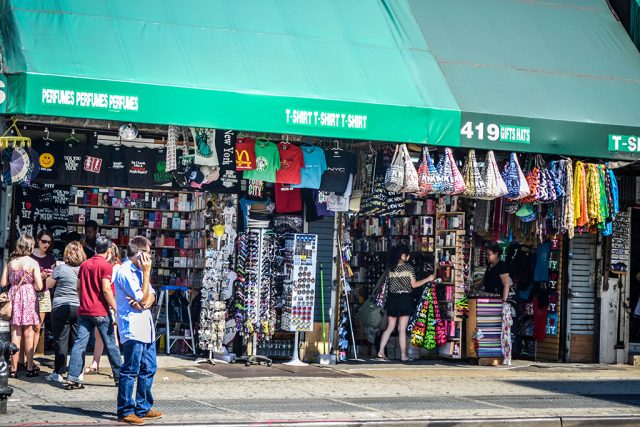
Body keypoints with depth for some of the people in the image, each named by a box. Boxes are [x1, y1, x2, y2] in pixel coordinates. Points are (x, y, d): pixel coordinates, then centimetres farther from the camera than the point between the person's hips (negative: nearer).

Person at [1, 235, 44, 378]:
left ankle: (14, 369, 5)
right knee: (28, 334, 4)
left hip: (14, 297, 3)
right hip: (29, 297, -3)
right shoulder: (33, 263, -7)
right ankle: (30, 368, 8)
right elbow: (39, 286, -9)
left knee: (15, 334, 5)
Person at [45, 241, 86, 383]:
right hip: (79, 307, 4)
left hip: (61, 307, -4)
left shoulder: (61, 268, -9)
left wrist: (51, 274, 19)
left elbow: (49, 284, 5)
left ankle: (58, 373, 2)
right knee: (78, 341, 9)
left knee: (61, 341, 0)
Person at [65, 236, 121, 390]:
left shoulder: (84, 264, 11)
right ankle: (119, 376, 14)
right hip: (101, 312, -5)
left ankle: (72, 378, -6)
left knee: (79, 343, 1)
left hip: (84, 311, 5)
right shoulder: (106, 266, -8)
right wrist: (116, 309, -14)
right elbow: (106, 289, -16)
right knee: (111, 344, 5)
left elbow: (78, 287, 15)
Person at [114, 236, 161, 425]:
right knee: (131, 370, -6)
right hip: (133, 328, -9)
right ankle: (125, 411, 1)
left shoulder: (138, 270, 18)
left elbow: (151, 296, 12)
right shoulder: (125, 272, -13)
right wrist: (146, 272, -12)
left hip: (146, 327, 10)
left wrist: (145, 303, -11)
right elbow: (142, 297, -15)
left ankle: (143, 408, 21)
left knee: (149, 369, 12)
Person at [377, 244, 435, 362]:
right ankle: (403, 355, 2)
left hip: (391, 299, 4)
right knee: (402, 329, -1)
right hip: (404, 299, -4)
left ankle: (381, 351, 5)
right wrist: (428, 279, 10)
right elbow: (414, 284, 0)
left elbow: (387, 285, 7)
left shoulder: (390, 268, 4)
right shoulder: (408, 268, -6)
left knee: (390, 327, 13)